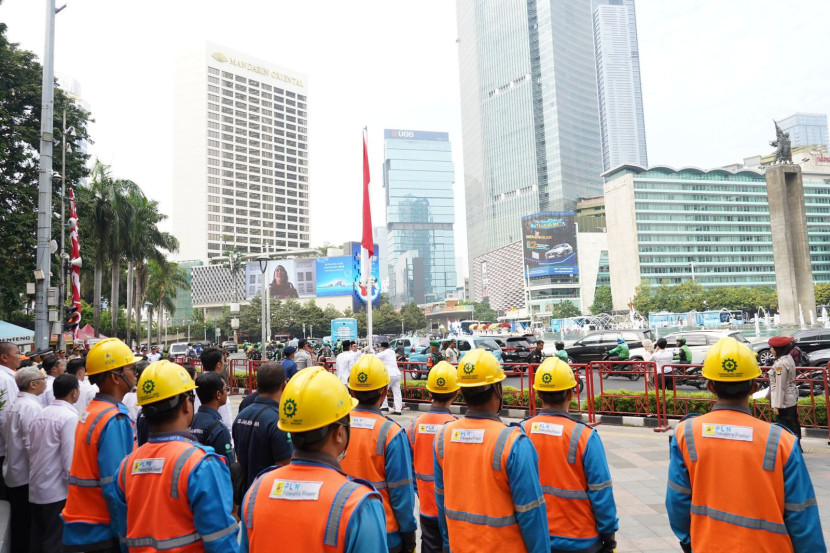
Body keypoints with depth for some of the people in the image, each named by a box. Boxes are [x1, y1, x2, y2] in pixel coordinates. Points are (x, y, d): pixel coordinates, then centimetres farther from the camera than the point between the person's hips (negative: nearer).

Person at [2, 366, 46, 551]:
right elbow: (34, 445, -24)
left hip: (15, 474, 9)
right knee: (29, 527, 0)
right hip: (28, 478, -9)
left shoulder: (15, 405, 11)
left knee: (19, 525, 17)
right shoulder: (31, 406, -19)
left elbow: (8, 438, 19)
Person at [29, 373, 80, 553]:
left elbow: (32, 450, 12)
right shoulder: (69, 417, -17)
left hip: (35, 490, 7)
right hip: (58, 492, -7)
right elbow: (70, 460, -20)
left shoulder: (40, 415, 6)